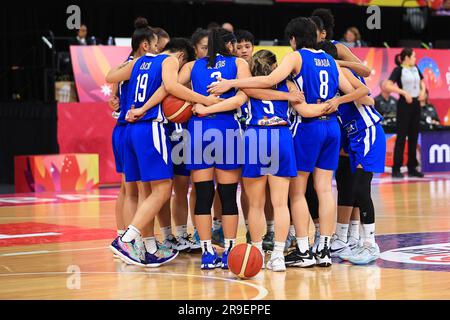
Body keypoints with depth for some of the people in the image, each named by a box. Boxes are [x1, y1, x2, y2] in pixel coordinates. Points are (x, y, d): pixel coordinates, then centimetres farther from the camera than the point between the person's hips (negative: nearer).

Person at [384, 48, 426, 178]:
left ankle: (412, 167, 16)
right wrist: (404, 92, -22)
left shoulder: (416, 69, 11)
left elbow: (422, 82, 26)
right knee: (401, 136, -5)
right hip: (404, 104, -7)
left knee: (413, 136, 9)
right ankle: (396, 169, -1)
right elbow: (388, 85, -19)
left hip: (416, 104, 7)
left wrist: (423, 91, 5)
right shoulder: (398, 70, -9)